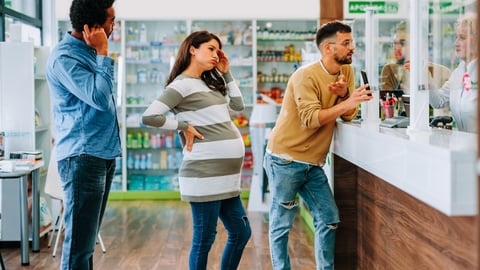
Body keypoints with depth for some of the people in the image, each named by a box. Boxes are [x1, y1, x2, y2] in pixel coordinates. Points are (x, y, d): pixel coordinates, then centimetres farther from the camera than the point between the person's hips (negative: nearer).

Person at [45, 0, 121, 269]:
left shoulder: (90, 51, 15)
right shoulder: (64, 57, -14)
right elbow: (100, 97, -22)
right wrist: (103, 53, -15)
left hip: (104, 154, 9)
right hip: (83, 156, -9)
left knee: (87, 238, 14)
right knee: (79, 243, -7)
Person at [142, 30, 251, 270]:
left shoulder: (208, 82, 18)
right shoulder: (182, 84, -8)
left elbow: (238, 105, 23)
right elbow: (149, 117, -18)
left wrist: (226, 72, 17)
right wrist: (184, 127, -9)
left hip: (225, 174, 9)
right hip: (206, 173, -9)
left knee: (241, 233, 14)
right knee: (204, 239, 1)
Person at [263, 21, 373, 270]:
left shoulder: (346, 71, 5)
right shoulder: (306, 76, -16)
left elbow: (349, 116, 0)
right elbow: (311, 118, -26)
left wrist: (343, 94, -18)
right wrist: (347, 102, -31)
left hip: (313, 164, 7)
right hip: (285, 161, -7)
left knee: (329, 220, 7)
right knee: (281, 225, 2)